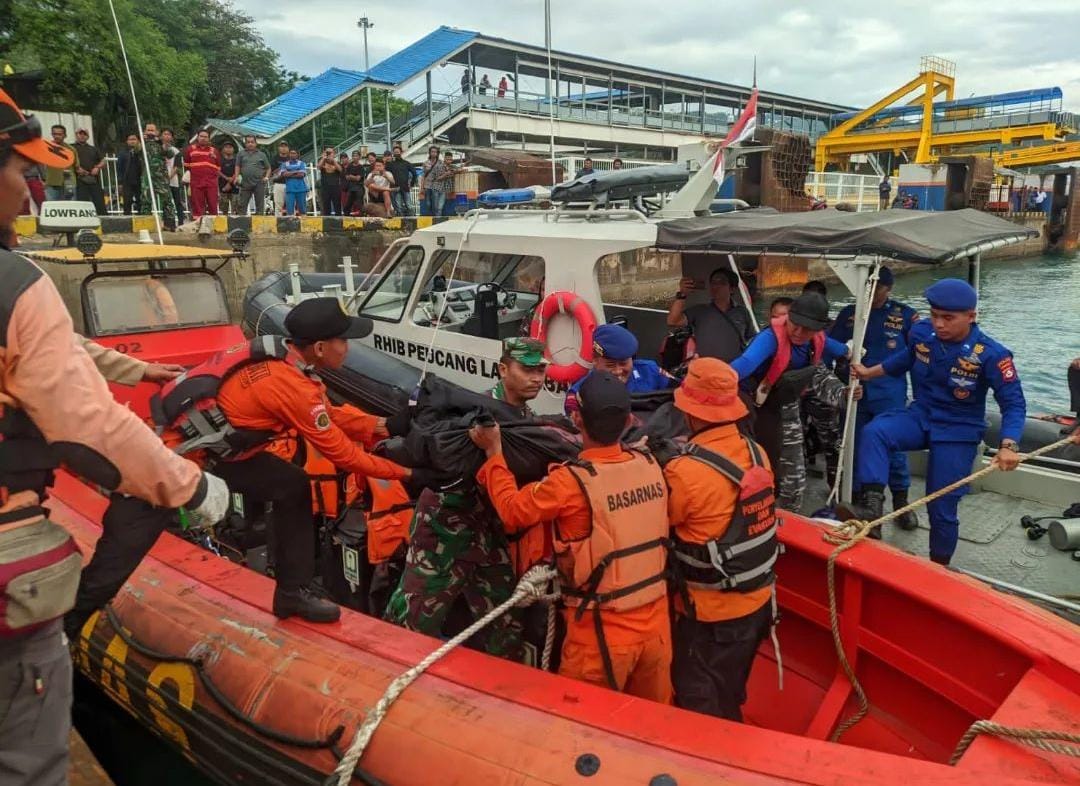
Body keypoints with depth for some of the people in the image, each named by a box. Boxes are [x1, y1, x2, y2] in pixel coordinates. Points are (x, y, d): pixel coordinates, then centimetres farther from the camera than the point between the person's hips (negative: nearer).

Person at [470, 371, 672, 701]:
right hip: (656, 619, 5)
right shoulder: (651, 465, -7)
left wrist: (494, 451, 5)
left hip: (603, 629, -5)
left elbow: (513, 509, -6)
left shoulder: (571, 481, -22)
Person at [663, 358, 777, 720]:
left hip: (711, 614, -7)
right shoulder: (757, 454, -5)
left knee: (702, 713, 12)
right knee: (730, 700, 28)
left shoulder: (685, 471, -26)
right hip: (758, 601, 7)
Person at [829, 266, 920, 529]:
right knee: (858, 449, 10)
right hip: (855, 394, 2)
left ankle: (901, 502, 17)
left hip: (891, 396, -2)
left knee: (894, 449, 0)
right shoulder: (848, 314, 5)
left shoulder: (905, 314, 0)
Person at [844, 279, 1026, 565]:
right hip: (920, 416, 4)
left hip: (958, 433, -3)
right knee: (873, 432, -29)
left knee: (941, 507, 1)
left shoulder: (991, 354, -20)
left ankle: (939, 566, 23)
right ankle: (871, 503, -35)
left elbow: (1013, 403, -16)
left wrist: (1008, 446, -30)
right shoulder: (920, 333, -9)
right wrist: (870, 373, 17)